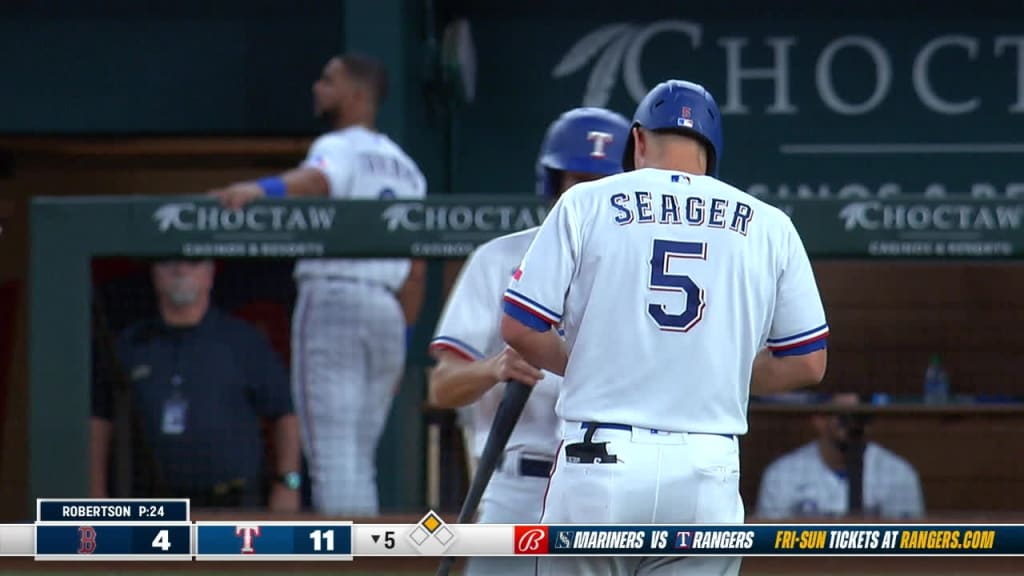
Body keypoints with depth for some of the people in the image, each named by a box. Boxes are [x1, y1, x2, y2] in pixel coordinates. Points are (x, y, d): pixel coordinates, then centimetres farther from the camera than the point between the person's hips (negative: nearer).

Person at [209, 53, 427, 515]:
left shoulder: (339, 147, -3)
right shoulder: (404, 166, 20)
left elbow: (317, 179, -29)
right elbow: (416, 268, 16)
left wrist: (260, 189, -48)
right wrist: (402, 338, 18)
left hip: (332, 298, -7)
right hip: (388, 310, 7)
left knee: (332, 452, -9)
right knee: (360, 458, 14)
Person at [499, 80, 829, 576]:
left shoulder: (586, 205, 3)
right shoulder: (769, 226, 8)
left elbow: (519, 329, 0)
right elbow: (808, 362, 10)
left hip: (599, 464, -2)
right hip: (708, 473, 2)